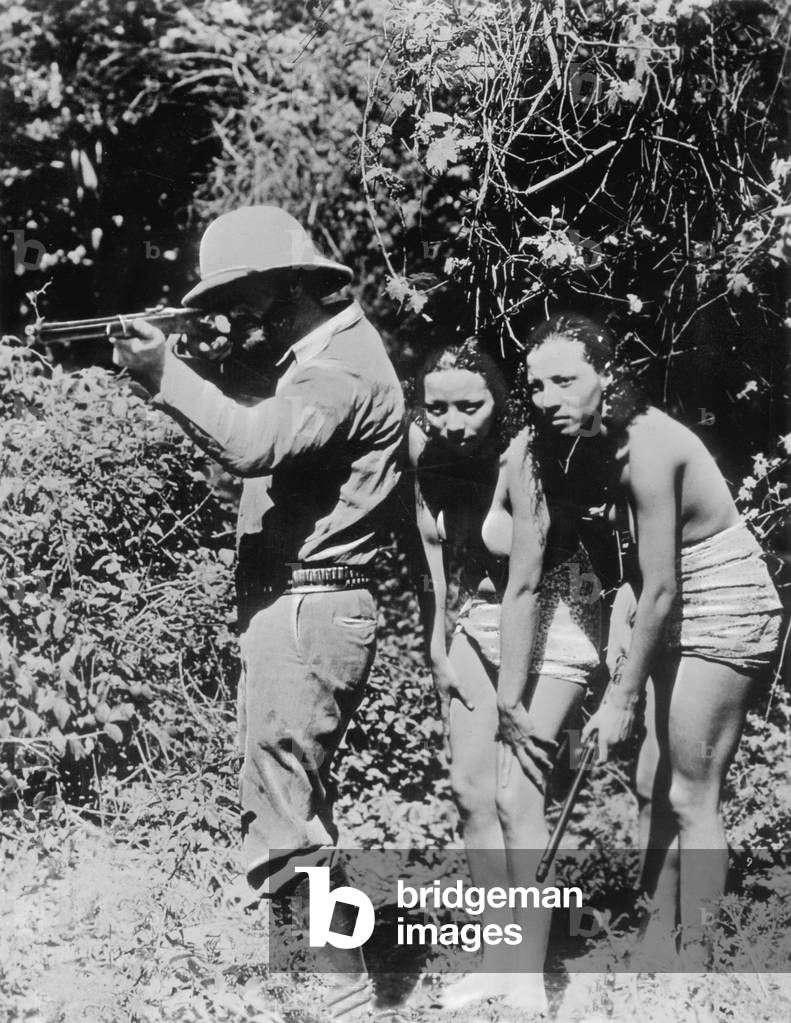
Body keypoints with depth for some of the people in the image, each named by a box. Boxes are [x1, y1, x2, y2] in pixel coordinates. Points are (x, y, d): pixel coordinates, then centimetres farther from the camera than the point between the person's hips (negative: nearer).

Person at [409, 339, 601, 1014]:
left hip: (551, 623, -6)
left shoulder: (521, 458, -27)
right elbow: (432, 545, 1)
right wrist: (438, 644, 0)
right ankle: (498, 956, 17)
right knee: (469, 787, 5)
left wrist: (513, 699, -22)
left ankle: (529, 978, 1)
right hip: (478, 618, 6)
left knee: (515, 796, -11)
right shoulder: (424, 446, -10)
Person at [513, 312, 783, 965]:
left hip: (724, 609, -9)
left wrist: (622, 700, -18)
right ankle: (656, 944, 21)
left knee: (689, 797, -5)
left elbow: (662, 588, -23)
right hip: (680, 610, 9)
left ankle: (695, 961, 6)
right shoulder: (602, 442, 1)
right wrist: (624, 599, -10)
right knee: (652, 784, 11)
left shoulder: (647, 447, -25)